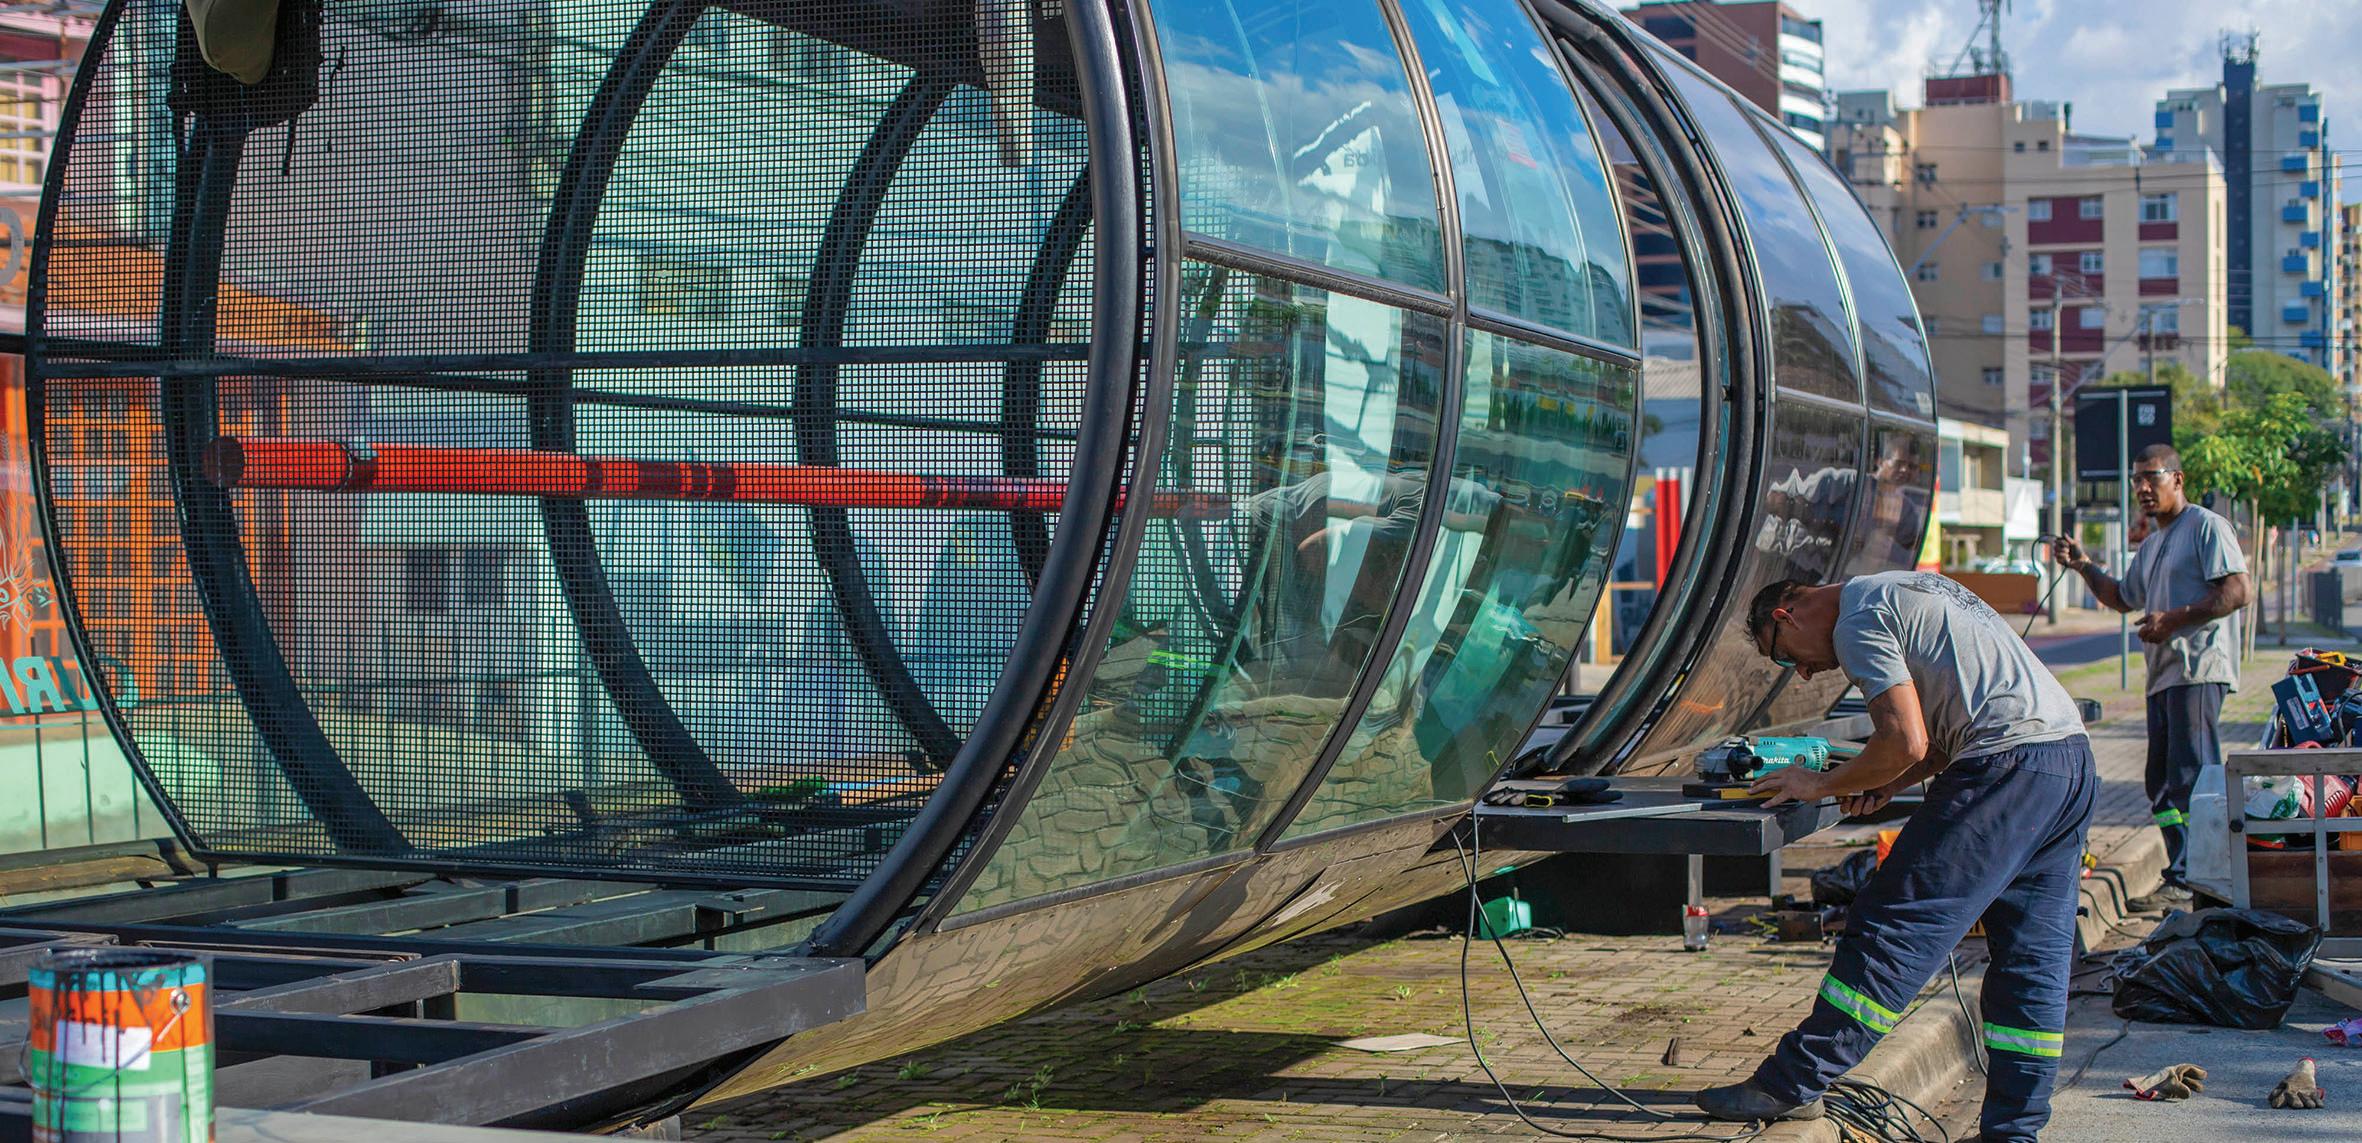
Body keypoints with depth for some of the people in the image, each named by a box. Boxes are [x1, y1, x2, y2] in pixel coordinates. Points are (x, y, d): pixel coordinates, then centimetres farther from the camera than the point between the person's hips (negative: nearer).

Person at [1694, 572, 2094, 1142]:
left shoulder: (1859, 622, -4)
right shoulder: (1906, 591, 26)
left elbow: (1906, 742, -13)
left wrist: (1821, 785, 1)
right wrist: (1889, 784, 15)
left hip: (2009, 769, -10)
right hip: (2072, 758, 10)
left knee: (1895, 930, -6)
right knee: (2032, 957, 10)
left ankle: (1790, 1085, -3)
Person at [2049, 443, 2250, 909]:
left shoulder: (2207, 527, -5)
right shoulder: (2152, 543, 23)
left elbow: (2238, 591, -16)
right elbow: (2123, 597, 36)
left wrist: (2174, 618, -21)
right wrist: (2083, 566, 21)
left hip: (2199, 669, -10)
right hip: (2163, 674, 10)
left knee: (2189, 776, -14)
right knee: (2162, 782, 10)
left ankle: (2187, 881, -16)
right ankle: (2183, 876, 16)